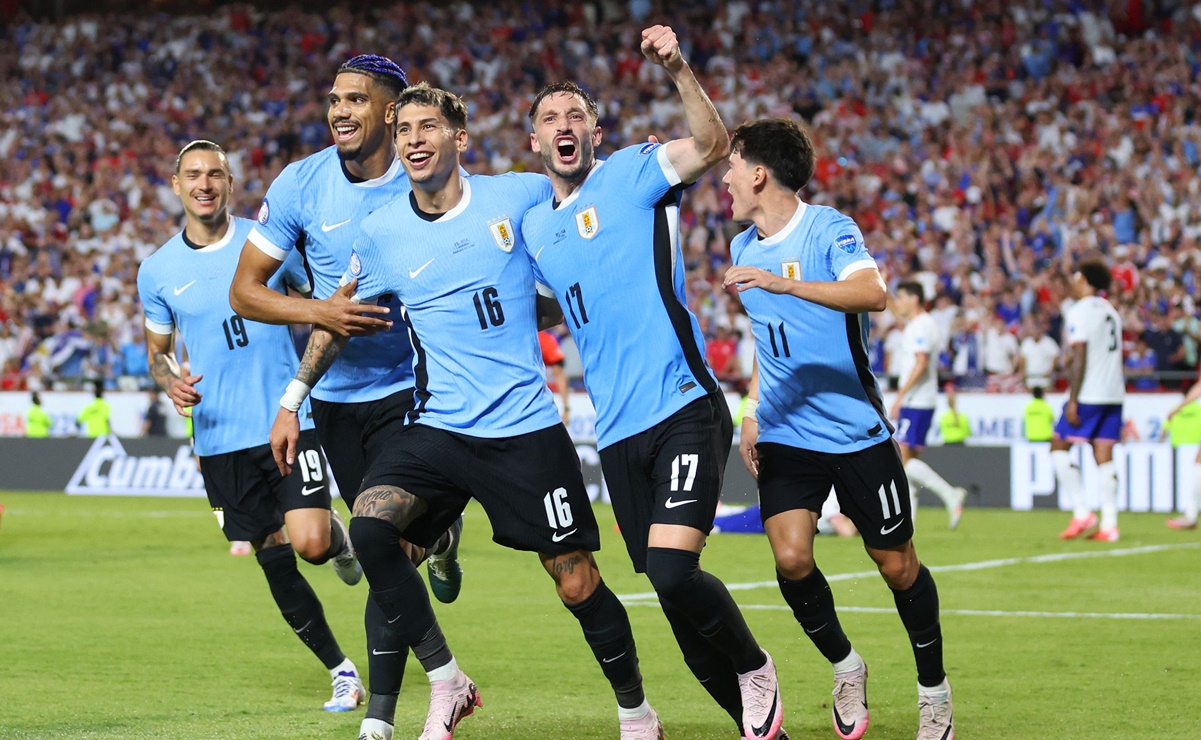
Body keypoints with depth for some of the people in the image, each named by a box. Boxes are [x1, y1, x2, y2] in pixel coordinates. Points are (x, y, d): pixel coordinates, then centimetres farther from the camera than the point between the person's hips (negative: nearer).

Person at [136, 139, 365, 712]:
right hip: (221, 437, 2)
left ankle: (337, 538, 20)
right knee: (274, 563, 3)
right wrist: (170, 380, -8)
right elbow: (156, 351, 15)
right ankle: (342, 672, 17)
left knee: (310, 542, -18)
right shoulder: (157, 271, 3)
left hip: (289, 419, -2)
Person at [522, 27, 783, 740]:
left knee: (672, 570, -21)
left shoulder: (631, 175, -1)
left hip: (683, 408, -6)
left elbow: (713, 145, -17)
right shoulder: (534, 226, 16)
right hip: (618, 432, 6)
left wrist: (677, 67, -31)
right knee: (672, 588, 5)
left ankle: (755, 671, 6)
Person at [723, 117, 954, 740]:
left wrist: (788, 284, -42)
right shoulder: (743, 248, 10)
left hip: (857, 431, -5)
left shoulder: (828, 230, -12)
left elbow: (873, 294, -32)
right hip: (787, 433, 5)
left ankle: (933, 689, 22)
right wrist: (752, 413, 18)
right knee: (790, 557, -13)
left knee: (897, 565, 2)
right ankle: (844, 666, 11)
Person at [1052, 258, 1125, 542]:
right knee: (1104, 456, 4)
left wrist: (1073, 400, -14)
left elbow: (1080, 358, -14)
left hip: (1088, 393, -7)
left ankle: (1082, 512, -6)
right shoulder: (1111, 312, 16)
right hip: (1114, 394, 7)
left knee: (1059, 447, 3)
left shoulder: (1079, 311, -8)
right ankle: (1109, 524, -2)